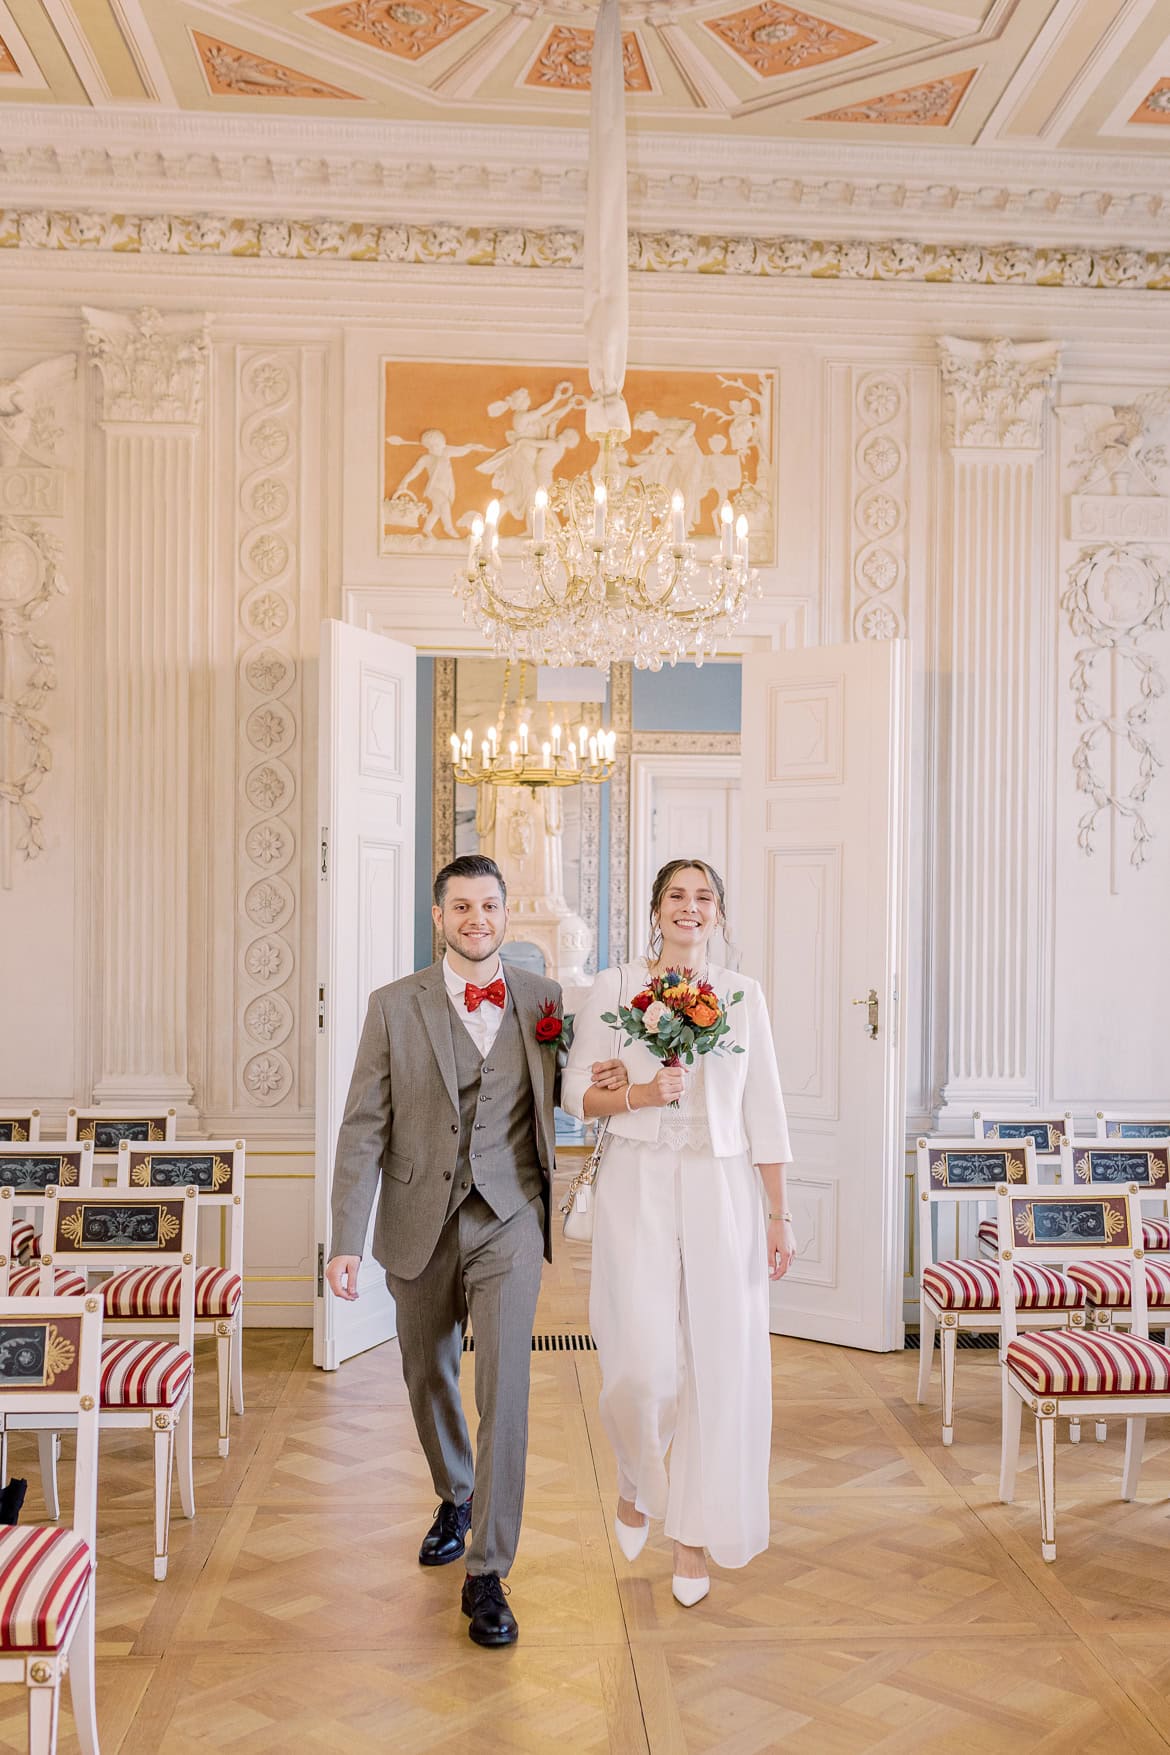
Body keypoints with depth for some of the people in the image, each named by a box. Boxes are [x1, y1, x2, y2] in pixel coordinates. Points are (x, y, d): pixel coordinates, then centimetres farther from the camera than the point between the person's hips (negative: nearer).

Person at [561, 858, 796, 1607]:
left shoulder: (743, 995, 5)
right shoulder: (613, 988, 1)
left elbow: (764, 1112, 6)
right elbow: (578, 1092, 3)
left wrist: (779, 1214, 4)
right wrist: (642, 1093, -15)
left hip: (721, 1192, 2)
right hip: (637, 1187, -1)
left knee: (717, 1363, 3)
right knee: (642, 1365, -6)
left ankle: (696, 1533, 21)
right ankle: (636, 1482, 27)